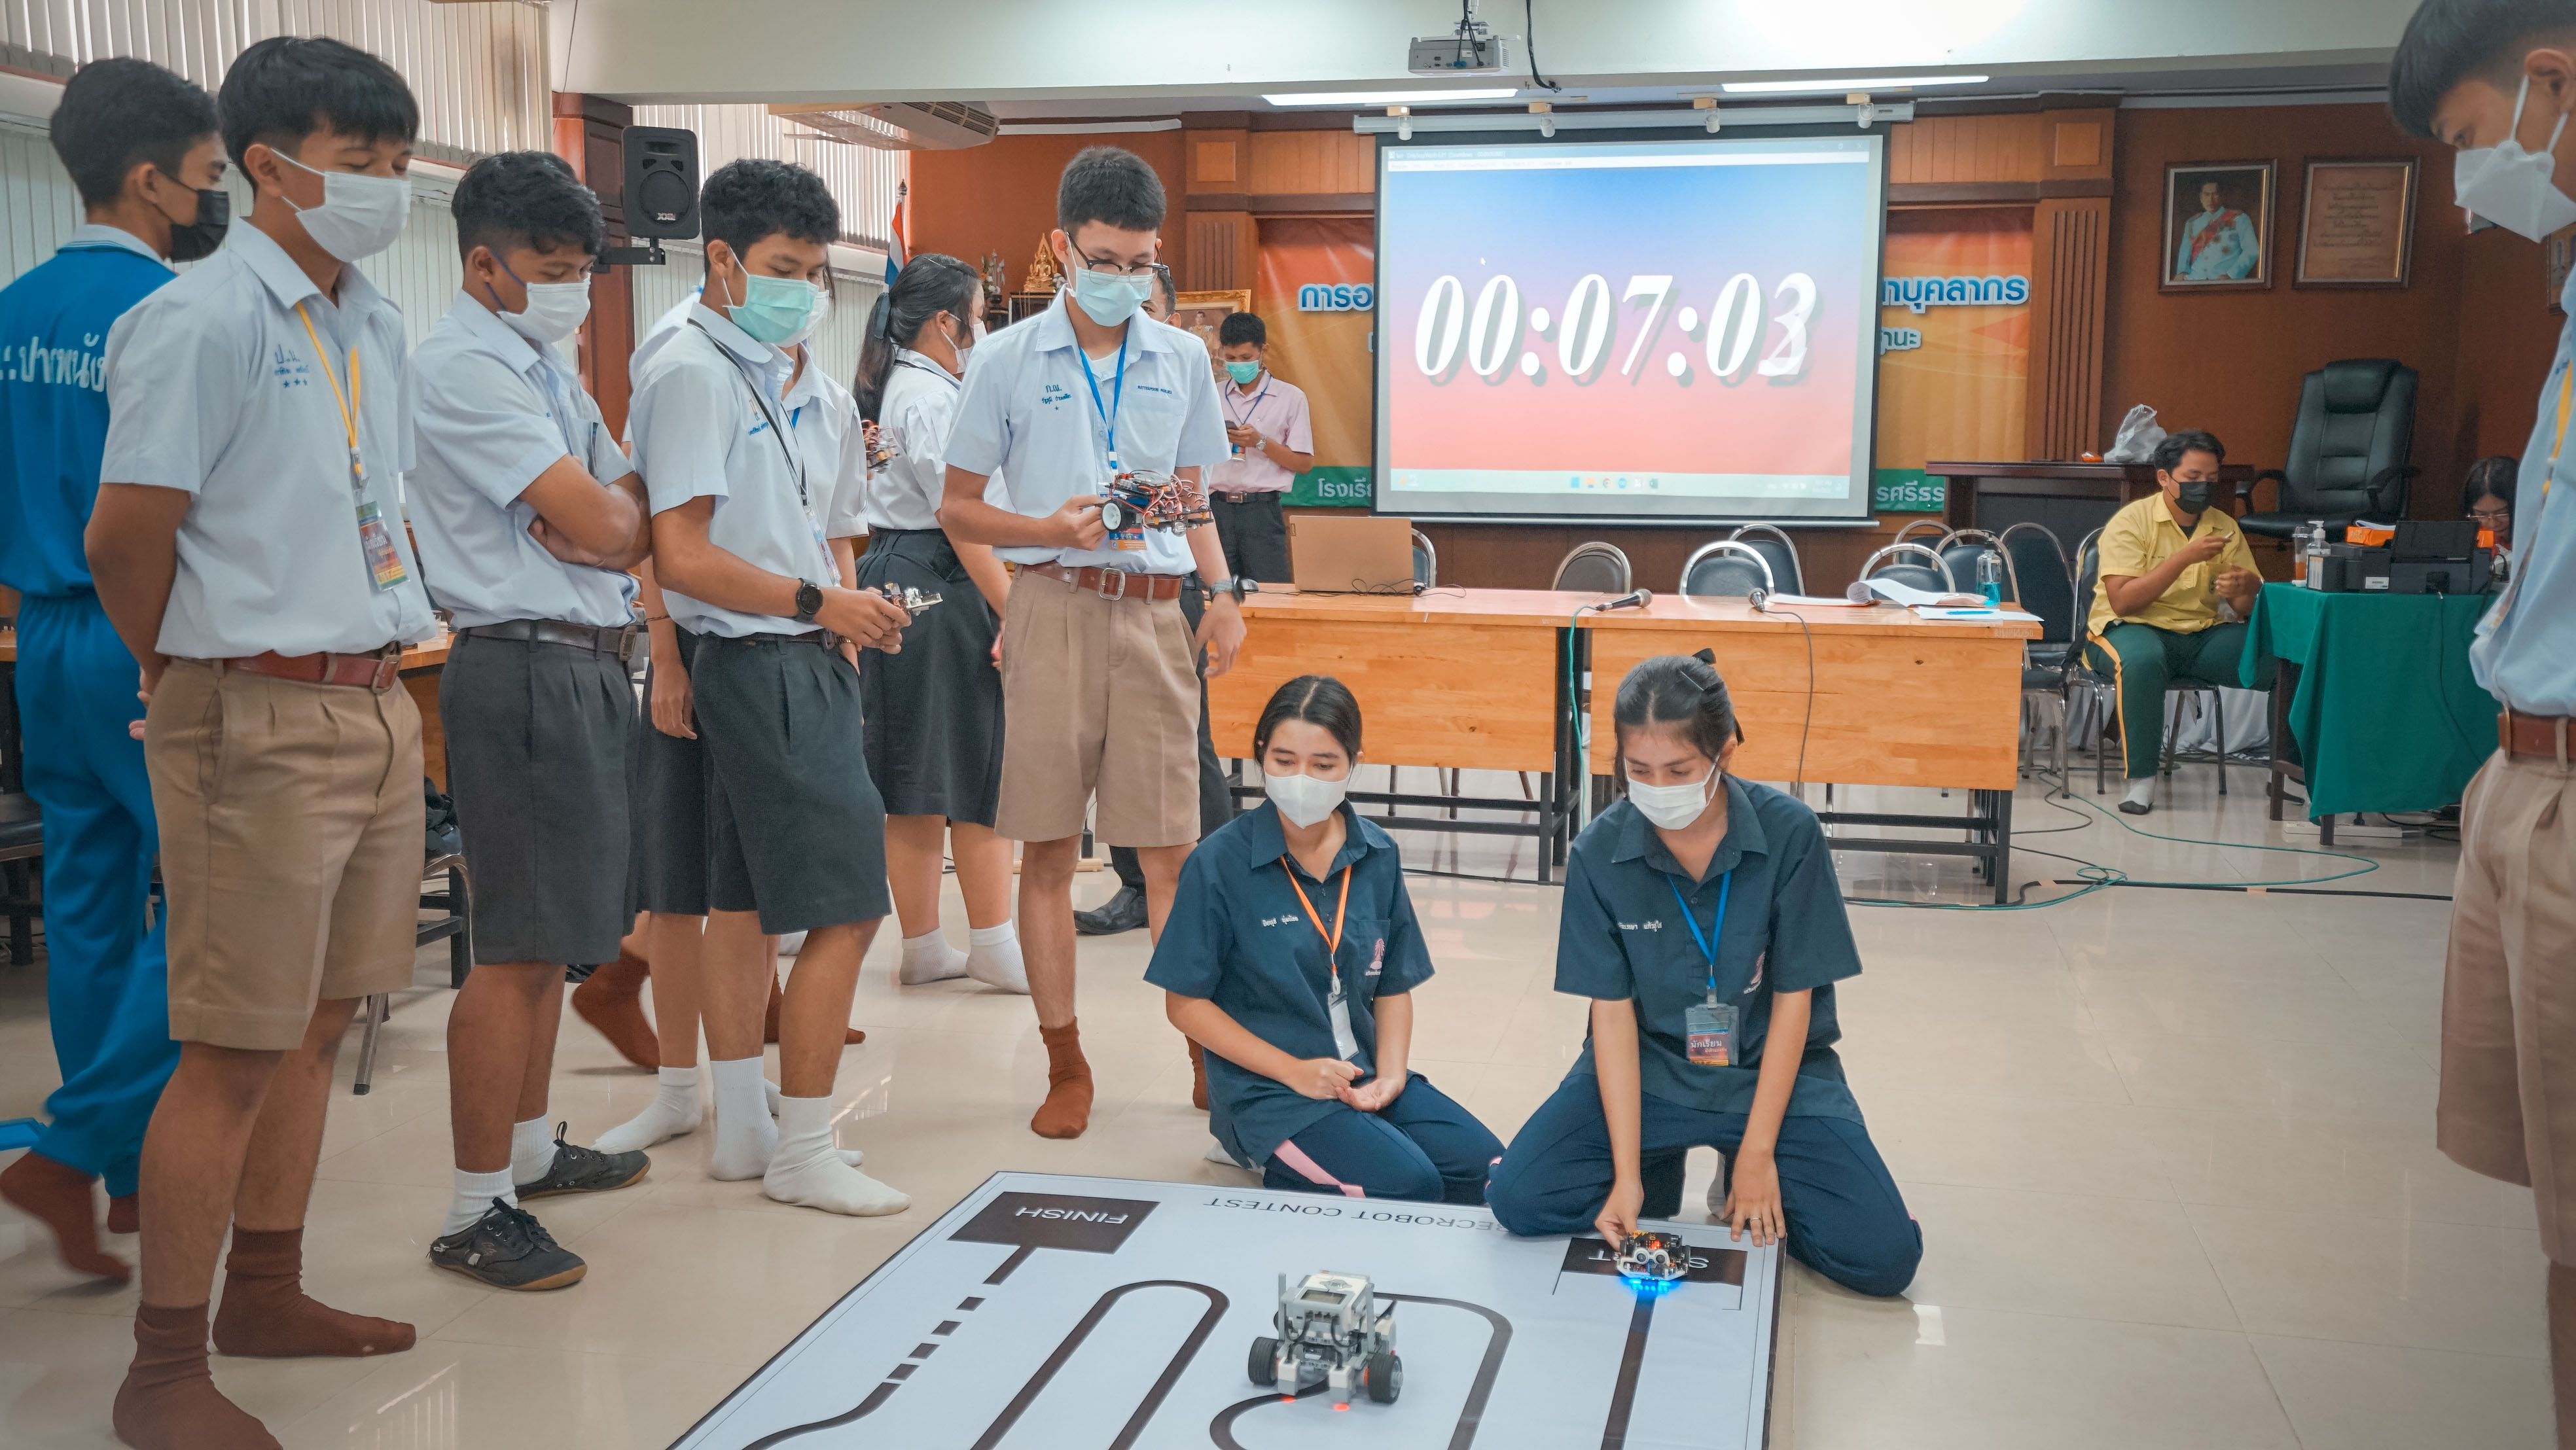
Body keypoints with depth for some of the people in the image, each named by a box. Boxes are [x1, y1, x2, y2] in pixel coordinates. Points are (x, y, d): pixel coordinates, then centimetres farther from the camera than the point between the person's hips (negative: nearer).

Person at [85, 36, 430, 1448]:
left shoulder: (378, 327, 13)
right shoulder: (202, 321, -12)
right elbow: (125, 536, -11)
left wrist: (382, 656, 12)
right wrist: (198, 681, 2)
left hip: (377, 705, 8)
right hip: (260, 722, -8)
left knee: (317, 1021, 15)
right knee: (236, 1049, -3)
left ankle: (265, 1293, 31)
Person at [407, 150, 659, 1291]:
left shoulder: (545, 368, 18)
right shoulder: (464, 369, -12)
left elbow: (645, 528, 13)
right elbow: (604, 525, -17)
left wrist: (597, 513, -7)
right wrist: (621, 499, 4)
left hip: (587, 666, 9)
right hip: (526, 671, -9)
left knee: (550, 938, 17)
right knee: (517, 947, -6)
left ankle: (529, 1150, 31)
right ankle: (477, 1213, 2)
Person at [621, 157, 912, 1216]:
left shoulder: (814, 389, 16)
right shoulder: (691, 374, -10)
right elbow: (683, 557, -17)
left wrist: (851, 624, 9)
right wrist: (816, 603, -19)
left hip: (807, 662, 9)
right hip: (756, 664, -9)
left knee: (743, 900, 15)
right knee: (846, 906, -8)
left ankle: (743, 1128, 24)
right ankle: (802, 1152, 2)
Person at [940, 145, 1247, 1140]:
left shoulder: (1182, 361, 12)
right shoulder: (1009, 361, 4)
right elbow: (957, 508, 6)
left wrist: (1221, 593, 4)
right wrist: (1054, 530, -10)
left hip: (1155, 609, 2)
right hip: (1055, 607, -1)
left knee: (1170, 846, 0)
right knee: (1048, 847, 2)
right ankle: (1066, 1067, 12)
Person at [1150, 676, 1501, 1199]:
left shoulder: (1377, 856, 3)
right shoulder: (1220, 863, -10)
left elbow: (1393, 985, 11)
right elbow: (1186, 1002, -7)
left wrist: (1390, 1075, -7)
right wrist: (1292, 1070, -14)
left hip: (1364, 1078, 6)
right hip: (1266, 1090, -5)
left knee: (1481, 1165, -15)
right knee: (1408, 1184, -25)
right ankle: (1286, 1179, 1)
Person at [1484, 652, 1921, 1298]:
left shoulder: (1789, 833, -17)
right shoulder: (1601, 851, -13)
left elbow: (1793, 999, -11)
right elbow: (1613, 1010, -11)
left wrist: (1758, 1153, -12)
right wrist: (1626, 1174, -18)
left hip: (1771, 1069, -1)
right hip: (1649, 1067, 1)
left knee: (1884, 1257, -18)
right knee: (1516, 1198, -19)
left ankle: (1749, 1192, 11)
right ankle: (1659, 1173, 9)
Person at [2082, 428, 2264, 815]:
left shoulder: (2225, 528, 9)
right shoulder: (2132, 521, -6)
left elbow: (2251, 608, 5)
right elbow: (2122, 601, -18)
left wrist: (2244, 590, -20)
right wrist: (2185, 558, -23)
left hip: (2202, 637, 4)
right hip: (2132, 629, -4)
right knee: (2142, 659, -40)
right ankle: (2141, 778, -28)